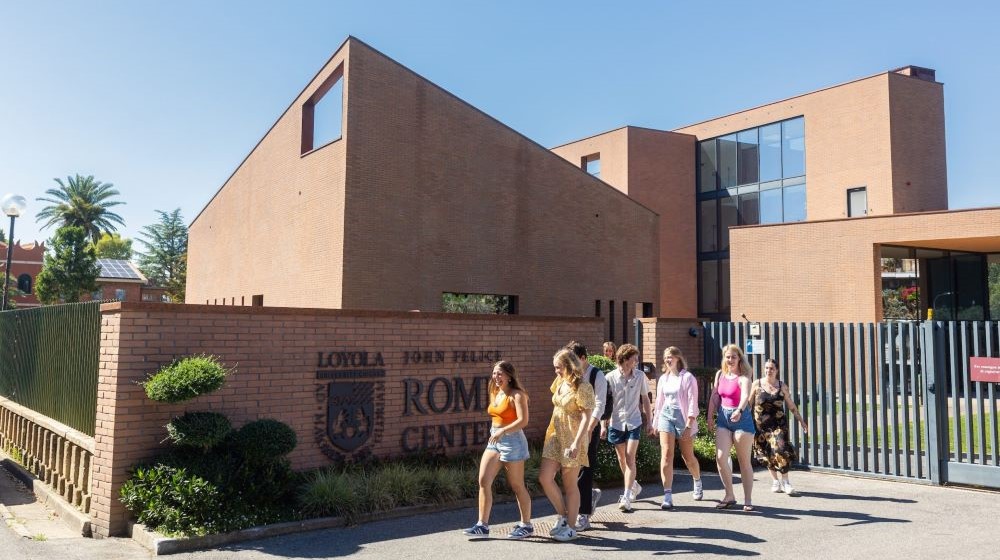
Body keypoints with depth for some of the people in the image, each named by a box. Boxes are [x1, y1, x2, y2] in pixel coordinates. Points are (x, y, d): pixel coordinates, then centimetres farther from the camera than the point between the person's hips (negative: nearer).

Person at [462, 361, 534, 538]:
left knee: (517, 486, 3)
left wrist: (503, 431, -28)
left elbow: (523, 420, -21)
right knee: (483, 481, -2)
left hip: (512, 440, -7)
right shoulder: (495, 394, 13)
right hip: (494, 440, 8)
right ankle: (482, 525, 4)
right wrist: (495, 432, 15)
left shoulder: (517, 395, -11)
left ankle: (526, 525, 18)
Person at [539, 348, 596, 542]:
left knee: (569, 484, 3)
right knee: (545, 477, 2)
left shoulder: (582, 387, -15)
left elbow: (586, 417, -19)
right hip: (555, 436, 7)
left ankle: (570, 527, 16)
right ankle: (563, 516, 20)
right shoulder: (559, 383, 8)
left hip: (573, 440, -7)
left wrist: (577, 443, -26)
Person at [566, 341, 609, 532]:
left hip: (591, 427, -5)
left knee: (584, 470, -3)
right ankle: (592, 494, 32)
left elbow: (599, 406, -14)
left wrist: (588, 431, -21)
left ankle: (584, 516, 6)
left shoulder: (597, 376, -9)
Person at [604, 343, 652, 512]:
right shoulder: (610, 377, -8)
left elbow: (645, 399, 7)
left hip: (634, 422, -1)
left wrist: (649, 420, 9)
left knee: (630, 458, -9)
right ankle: (634, 486, 36)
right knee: (621, 458, 13)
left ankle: (626, 497, -7)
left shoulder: (640, 376, -4)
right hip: (616, 423, 1)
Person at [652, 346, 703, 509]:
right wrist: (655, 422, 17)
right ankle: (667, 496, -11)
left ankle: (697, 482, 42)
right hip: (666, 416, 4)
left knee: (688, 456, 10)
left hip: (683, 416, -4)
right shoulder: (663, 378, 11)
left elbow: (692, 402, -11)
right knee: (666, 454, -9)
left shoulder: (687, 377, -6)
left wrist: (689, 425, -18)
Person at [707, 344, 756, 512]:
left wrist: (739, 411, -49)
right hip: (723, 418, 5)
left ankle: (748, 500, 14)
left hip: (741, 418, -4)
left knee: (744, 461, 4)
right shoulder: (720, 374, 6)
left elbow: (745, 397, -30)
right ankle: (729, 496, 9)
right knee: (720, 457, -6)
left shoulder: (743, 378, -12)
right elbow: (715, 396, 13)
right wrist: (710, 416, 7)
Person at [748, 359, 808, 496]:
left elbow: (791, 406, 11)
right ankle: (775, 481, 20)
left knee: (781, 450, -15)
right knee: (767, 453, 6)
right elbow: (749, 403, 4)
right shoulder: (757, 384, 1)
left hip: (779, 423, 0)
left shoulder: (782, 386, 3)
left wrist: (801, 421, 10)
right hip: (761, 424, 1)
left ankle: (785, 481, -2)